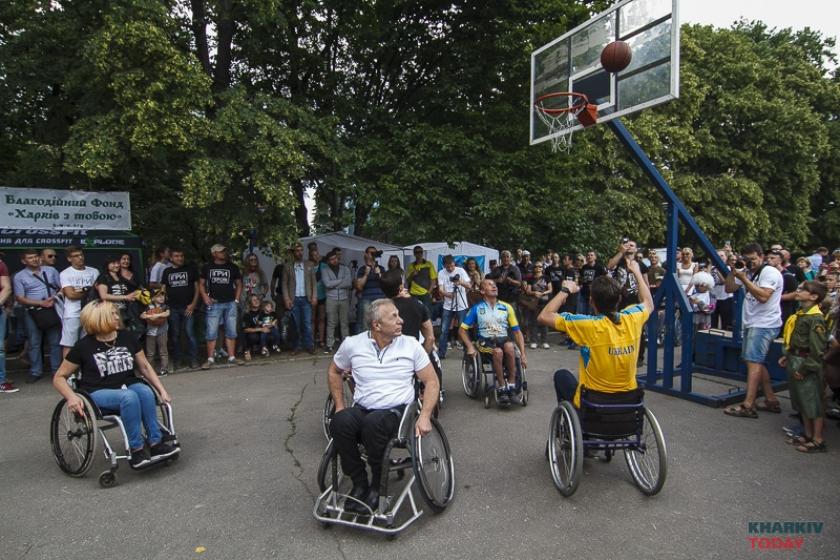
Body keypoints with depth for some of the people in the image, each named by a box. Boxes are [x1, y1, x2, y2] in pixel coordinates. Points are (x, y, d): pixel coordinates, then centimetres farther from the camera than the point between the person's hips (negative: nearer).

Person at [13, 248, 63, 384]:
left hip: (53, 311, 1)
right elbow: (20, 299, -5)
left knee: (55, 342, 5)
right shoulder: (19, 276, 1)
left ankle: (56, 370, 13)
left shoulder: (51, 270, 7)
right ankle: (35, 372, 13)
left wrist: (55, 298, -9)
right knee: (34, 343, 4)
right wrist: (41, 303, -15)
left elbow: (62, 288, 10)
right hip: (33, 313, -1)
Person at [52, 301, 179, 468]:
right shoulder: (84, 346, -3)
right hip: (98, 393, -3)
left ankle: (155, 443, -25)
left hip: (129, 385, 3)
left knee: (146, 392, -31)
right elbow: (59, 377, 4)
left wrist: (162, 390, 1)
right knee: (129, 397, -35)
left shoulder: (127, 338, 5)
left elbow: (145, 367, 11)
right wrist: (71, 397, -16)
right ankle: (136, 448, -26)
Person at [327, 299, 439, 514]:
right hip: (361, 409, 2)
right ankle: (359, 483, -12)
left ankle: (377, 486, -12)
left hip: (397, 411, -2)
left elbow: (431, 381, 4)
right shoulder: (352, 344, 4)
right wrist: (340, 405, 10)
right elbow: (334, 372, 20)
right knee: (340, 422, -32)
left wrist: (425, 416, -9)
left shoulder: (410, 344, 2)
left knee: (374, 422, -36)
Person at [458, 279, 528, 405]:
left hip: (503, 338, 2)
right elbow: (462, 329, 7)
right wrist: (470, 346, -10)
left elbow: (517, 331, 9)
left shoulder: (506, 307, 10)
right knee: (498, 351, -36)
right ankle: (501, 387, -22)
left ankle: (512, 385, -24)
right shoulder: (476, 309, 6)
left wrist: (523, 353, -1)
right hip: (485, 340, -2)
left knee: (509, 346, -35)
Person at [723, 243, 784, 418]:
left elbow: (763, 296, -23)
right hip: (751, 323, 9)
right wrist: (733, 270, -1)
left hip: (764, 324, -9)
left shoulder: (770, 272, -10)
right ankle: (771, 401, 24)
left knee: (753, 361, -14)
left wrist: (743, 278, -22)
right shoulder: (747, 272, 14)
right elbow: (729, 289, 13)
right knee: (756, 362, 14)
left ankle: (748, 406, -16)